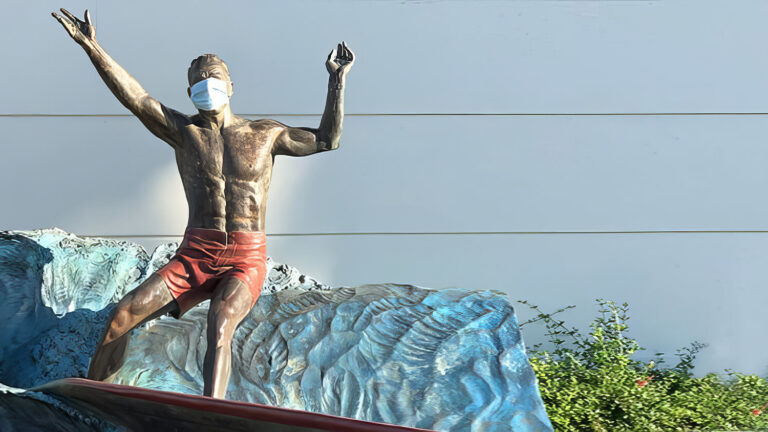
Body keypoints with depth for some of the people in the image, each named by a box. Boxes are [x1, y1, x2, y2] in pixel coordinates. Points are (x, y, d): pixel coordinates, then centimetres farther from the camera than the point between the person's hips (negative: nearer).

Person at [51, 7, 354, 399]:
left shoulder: (265, 134, 9)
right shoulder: (183, 131, 8)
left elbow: (327, 140, 15)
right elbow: (135, 98, -5)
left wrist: (336, 78, 11)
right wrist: (91, 46, -16)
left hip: (246, 260, -2)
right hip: (194, 256, 2)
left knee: (219, 324, -32)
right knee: (122, 315, -15)